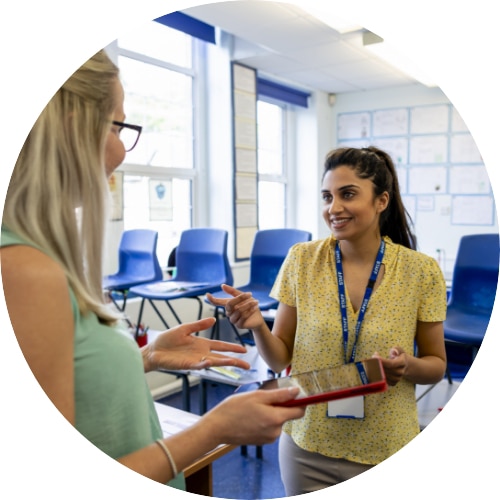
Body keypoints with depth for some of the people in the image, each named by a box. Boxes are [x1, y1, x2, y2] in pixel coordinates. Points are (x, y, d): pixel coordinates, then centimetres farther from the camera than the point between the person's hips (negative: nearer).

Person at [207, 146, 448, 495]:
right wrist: (258, 326, -23)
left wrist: (408, 366, -21)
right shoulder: (301, 260, -9)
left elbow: (436, 365, 1)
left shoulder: (421, 271, -10)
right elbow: (280, 358, -3)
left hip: (385, 450, 0)